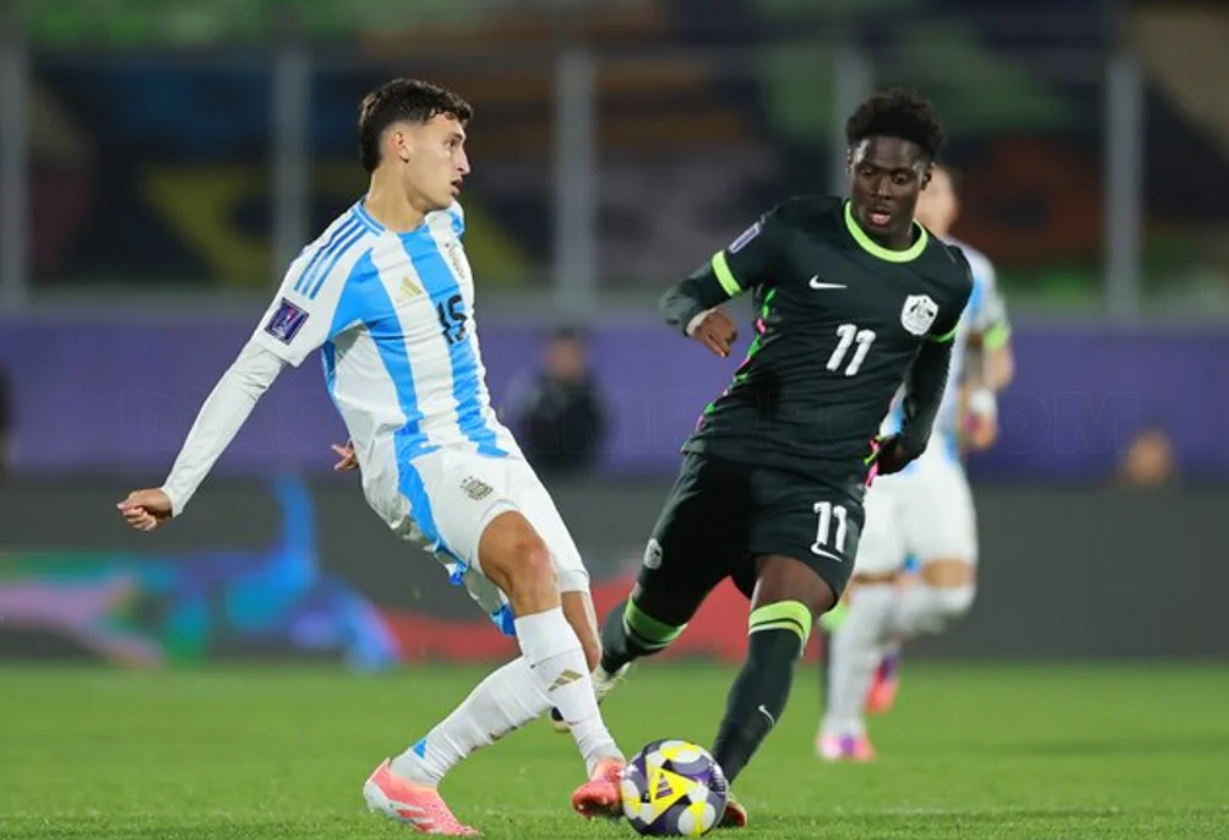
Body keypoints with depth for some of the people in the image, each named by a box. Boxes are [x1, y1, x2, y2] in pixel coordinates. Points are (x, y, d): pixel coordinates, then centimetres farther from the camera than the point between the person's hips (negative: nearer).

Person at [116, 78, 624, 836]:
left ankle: (410, 779, 5)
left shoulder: (446, 226, 9)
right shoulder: (341, 264, -14)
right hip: (416, 463, -8)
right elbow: (251, 374, -10)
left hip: (489, 452, 8)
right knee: (528, 553, -38)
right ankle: (603, 761, -44)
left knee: (575, 655, -3)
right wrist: (176, 491, -9)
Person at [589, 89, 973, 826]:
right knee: (655, 615, 11)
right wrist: (697, 317, -24)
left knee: (782, 628, -24)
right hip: (734, 452, -1)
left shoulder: (946, 278, 4)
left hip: (827, 481, 1)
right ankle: (596, 665, 46)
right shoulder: (799, 229, -6)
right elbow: (684, 294, -2)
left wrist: (916, 430, 17)